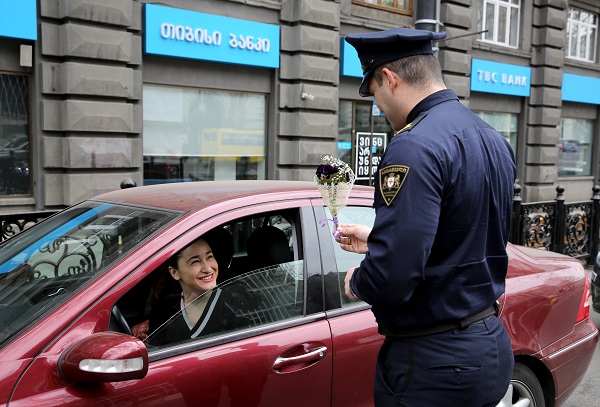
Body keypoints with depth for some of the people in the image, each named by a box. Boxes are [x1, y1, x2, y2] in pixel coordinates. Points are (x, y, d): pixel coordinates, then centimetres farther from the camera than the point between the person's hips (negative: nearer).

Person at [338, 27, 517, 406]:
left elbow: (391, 278, -30)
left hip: (435, 362, -9)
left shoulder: (415, 147, -24)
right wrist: (378, 240, 17)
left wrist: (356, 282, -8)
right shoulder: (495, 140, 6)